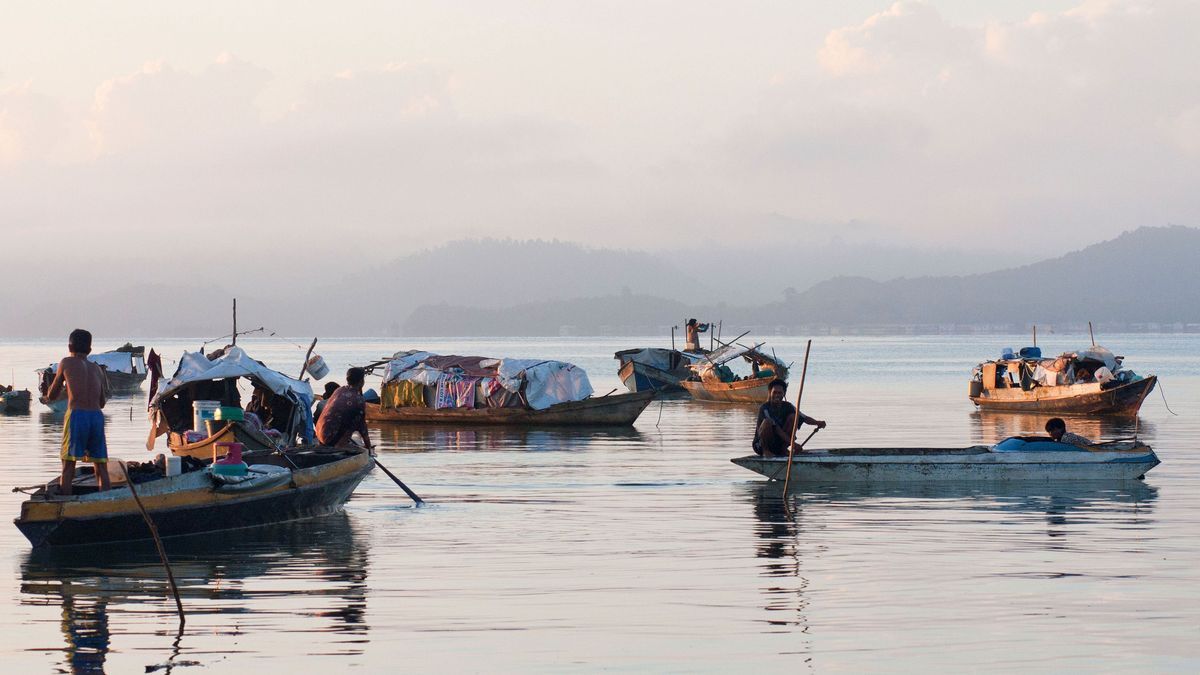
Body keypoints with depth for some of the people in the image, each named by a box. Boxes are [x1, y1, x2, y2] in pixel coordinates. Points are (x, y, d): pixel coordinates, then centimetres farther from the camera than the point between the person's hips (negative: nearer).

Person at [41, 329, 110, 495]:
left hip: (76, 414, -3)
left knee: (68, 466, -1)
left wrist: (47, 398, 41)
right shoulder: (96, 369, 17)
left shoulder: (67, 363, 9)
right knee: (100, 467, 8)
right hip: (97, 416, 4)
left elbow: (52, 394, 18)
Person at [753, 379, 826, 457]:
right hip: (760, 445, -5)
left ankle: (783, 448, -6)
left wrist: (817, 422, -26)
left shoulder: (787, 406, 0)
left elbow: (804, 418, -5)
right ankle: (766, 451, -16)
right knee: (767, 421, -32)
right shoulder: (764, 408, -19)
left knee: (793, 417, -10)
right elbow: (776, 429, -27)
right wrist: (792, 442, -35)